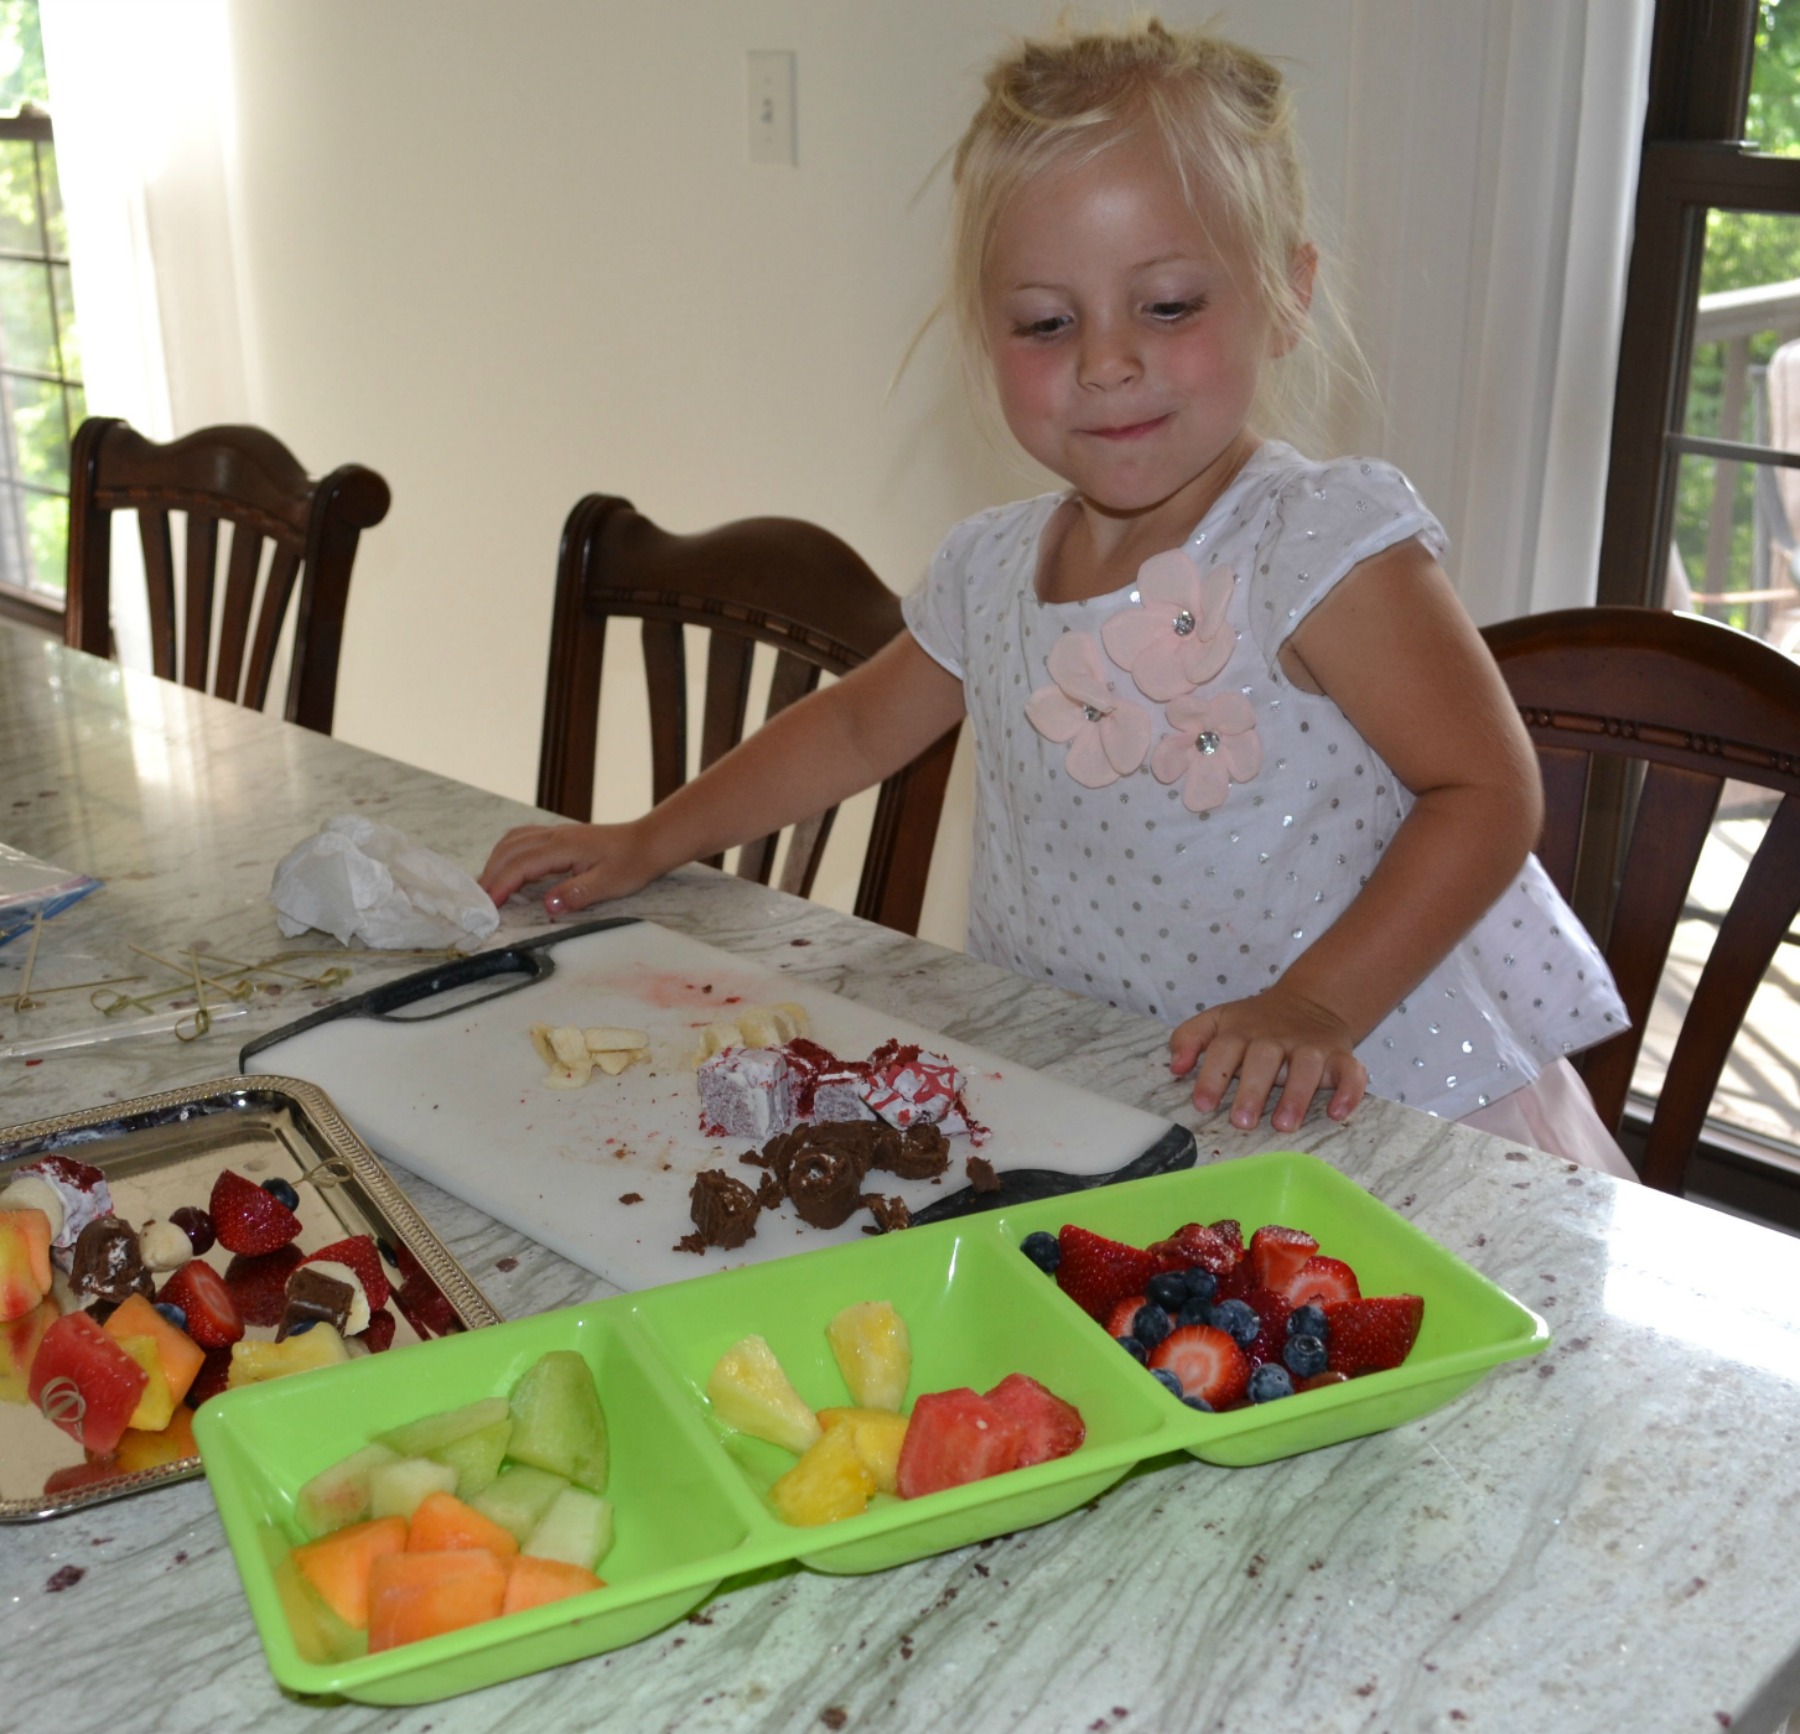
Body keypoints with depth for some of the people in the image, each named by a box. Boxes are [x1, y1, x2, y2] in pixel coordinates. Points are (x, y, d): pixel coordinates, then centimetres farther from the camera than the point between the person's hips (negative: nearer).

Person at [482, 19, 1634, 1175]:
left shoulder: (1327, 543, -13)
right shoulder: (996, 571, 5)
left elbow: (1489, 792, -14)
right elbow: (862, 725, 21)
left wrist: (1316, 1006, -25)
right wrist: (647, 847, 19)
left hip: (1352, 1110, -5)